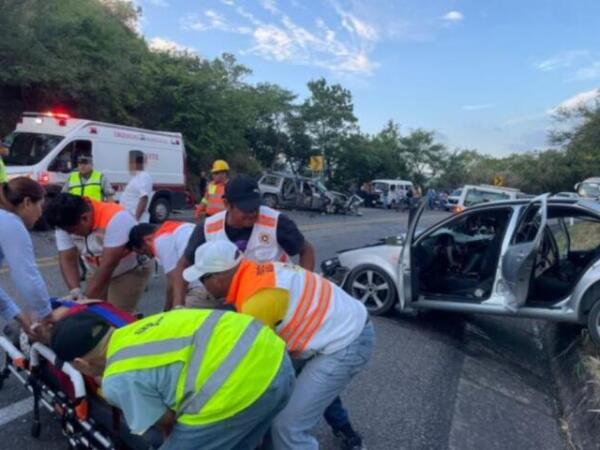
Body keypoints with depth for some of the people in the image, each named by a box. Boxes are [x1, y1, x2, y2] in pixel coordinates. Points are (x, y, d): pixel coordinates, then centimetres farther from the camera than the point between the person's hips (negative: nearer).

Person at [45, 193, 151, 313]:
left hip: (130, 271, -6)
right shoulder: (66, 224, -15)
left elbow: (109, 264, -33)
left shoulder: (115, 218, -34)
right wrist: (76, 292, -31)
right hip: (97, 273, 6)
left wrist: (86, 298, -32)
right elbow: (67, 260, -15)